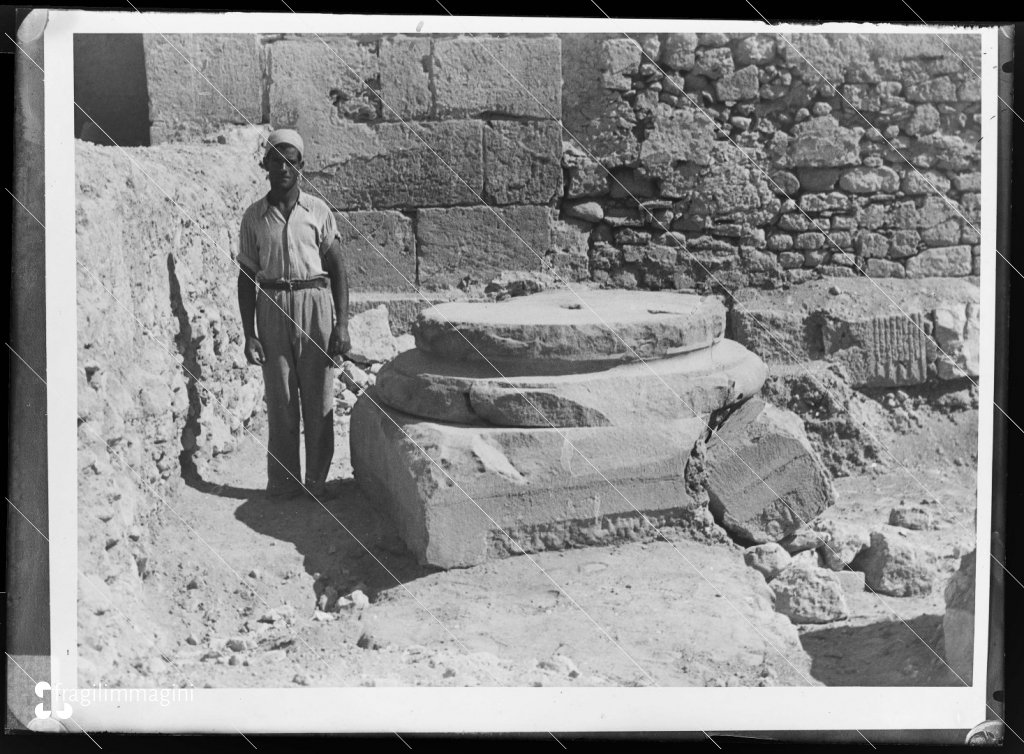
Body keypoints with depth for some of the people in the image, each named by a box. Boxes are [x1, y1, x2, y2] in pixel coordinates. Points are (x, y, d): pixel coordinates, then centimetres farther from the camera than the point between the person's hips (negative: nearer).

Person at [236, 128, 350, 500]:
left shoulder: (318, 211, 4)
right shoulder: (254, 216, 6)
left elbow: (338, 269, 4)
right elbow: (246, 277, 8)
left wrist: (342, 324, -4)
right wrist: (249, 333, 1)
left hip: (315, 303, -1)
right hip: (272, 307, 1)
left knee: (319, 399, 1)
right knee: (280, 400, 3)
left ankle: (317, 481, 10)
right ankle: (283, 482, 11)